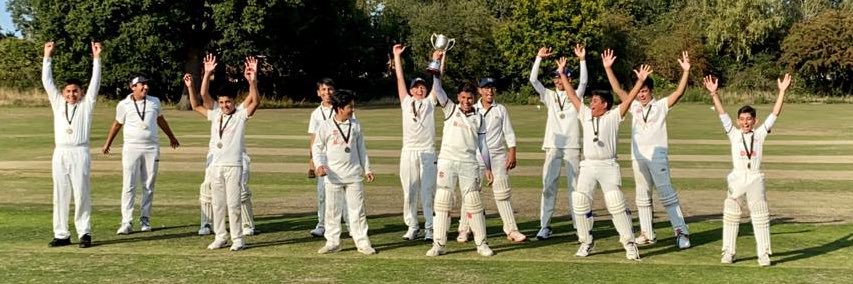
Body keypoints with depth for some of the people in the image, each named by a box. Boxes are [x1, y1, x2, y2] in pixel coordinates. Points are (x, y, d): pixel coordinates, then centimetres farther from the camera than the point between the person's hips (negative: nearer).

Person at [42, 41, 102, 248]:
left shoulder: (86, 105, 7)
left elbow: (95, 82, -1)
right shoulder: (58, 103, 14)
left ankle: (84, 233, 1)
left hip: (80, 153, -3)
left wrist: (96, 58, -5)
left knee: (81, 194, -4)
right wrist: (47, 57, 8)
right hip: (60, 153, 3)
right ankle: (61, 234, 9)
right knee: (60, 196, 5)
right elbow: (47, 81, 12)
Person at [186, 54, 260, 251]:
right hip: (215, 165, 5)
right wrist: (207, 75, -3)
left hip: (233, 165, -5)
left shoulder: (241, 115, -3)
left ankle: (237, 239, 4)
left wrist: (252, 81, -37)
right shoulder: (215, 115, 10)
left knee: (233, 204, -4)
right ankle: (220, 237, 19)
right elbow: (196, 105, 6)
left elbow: (255, 101, -19)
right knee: (217, 203, 10)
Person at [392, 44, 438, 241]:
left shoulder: (430, 103, 12)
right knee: (409, 193, 4)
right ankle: (412, 227, 12)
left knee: (428, 192, -3)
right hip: (408, 152, 2)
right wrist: (396, 56, 12)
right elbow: (400, 79, 13)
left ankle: (429, 228, 0)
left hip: (428, 152, -1)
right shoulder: (406, 103, 13)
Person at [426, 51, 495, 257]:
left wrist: (488, 168, 6)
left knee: (473, 204, 3)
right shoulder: (450, 110, 6)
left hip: (469, 164, 1)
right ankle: (438, 244, 2)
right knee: (442, 202, -2)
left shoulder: (478, 118, 10)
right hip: (447, 162, -1)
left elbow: (482, 145, 11)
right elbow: (438, 89, -7)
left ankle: (481, 243, 11)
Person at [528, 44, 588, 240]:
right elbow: (533, 80, 1)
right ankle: (545, 226, 0)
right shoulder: (549, 96, 11)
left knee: (575, 186, 2)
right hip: (552, 147, 1)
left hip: (572, 147, -1)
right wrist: (539, 58, -7)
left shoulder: (575, 96, 7)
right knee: (548, 186, -2)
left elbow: (583, 82, -10)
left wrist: (582, 60, -19)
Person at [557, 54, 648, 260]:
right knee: (580, 203, -2)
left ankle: (629, 243, -1)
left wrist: (640, 81, -18)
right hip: (588, 166, 4)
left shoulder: (613, 117, 0)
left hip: (608, 166, -4)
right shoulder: (585, 115, 11)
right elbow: (572, 95, 14)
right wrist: (562, 74, 14)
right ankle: (586, 242, 12)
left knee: (616, 204, -10)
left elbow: (629, 99, -8)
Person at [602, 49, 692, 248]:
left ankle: (681, 232, -5)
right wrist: (608, 69, 1)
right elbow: (617, 89, 7)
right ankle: (647, 234, 17)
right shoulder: (634, 106, 11)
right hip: (638, 157, 5)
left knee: (667, 194, -8)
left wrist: (685, 71, -22)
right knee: (642, 197, 10)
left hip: (657, 155, -5)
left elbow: (679, 92, -12)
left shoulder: (661, 105, 0)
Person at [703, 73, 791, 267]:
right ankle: (728, 252, 12)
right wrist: (714, 93, -13)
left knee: (760, 215, 1)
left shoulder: (760, 133, 6)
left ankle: (763, 254, 7)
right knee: (730, 214, 4)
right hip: (737, 178, 0)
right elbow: (722, 114, -3)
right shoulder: (734, 134, 5)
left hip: (755, 178, 0)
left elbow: (775, 113, 2)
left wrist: (782, 91, -5)